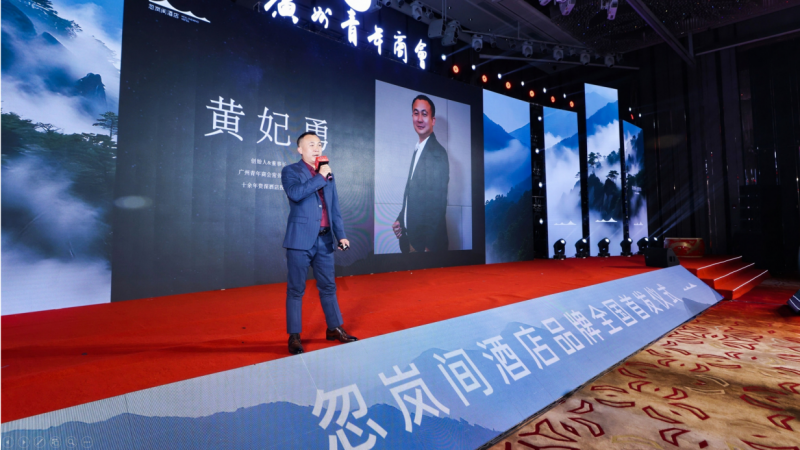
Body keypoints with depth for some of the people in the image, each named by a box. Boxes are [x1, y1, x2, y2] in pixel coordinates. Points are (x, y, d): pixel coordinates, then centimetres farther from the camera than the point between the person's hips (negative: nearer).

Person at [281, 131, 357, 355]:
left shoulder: (328, 175, 16)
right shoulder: (290, 171, 1)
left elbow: (335, 209, 16)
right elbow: (295, 193, -21)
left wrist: (341, 235, 8)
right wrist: (320, 177, -13)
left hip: (324, 240, 5)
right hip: (301, 239, -5)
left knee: (328, 286, 13)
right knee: (296, 289, 3)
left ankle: (334, 328, 27)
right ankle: (294, 336, 14)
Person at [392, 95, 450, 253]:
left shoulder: (438, 153, -15)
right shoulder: (417, 149, 11)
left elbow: (438, 203, -19)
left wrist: (429, 246, -19)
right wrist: (400, 220, 3)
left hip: (426, 240, -8)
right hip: (411, 237, 8)